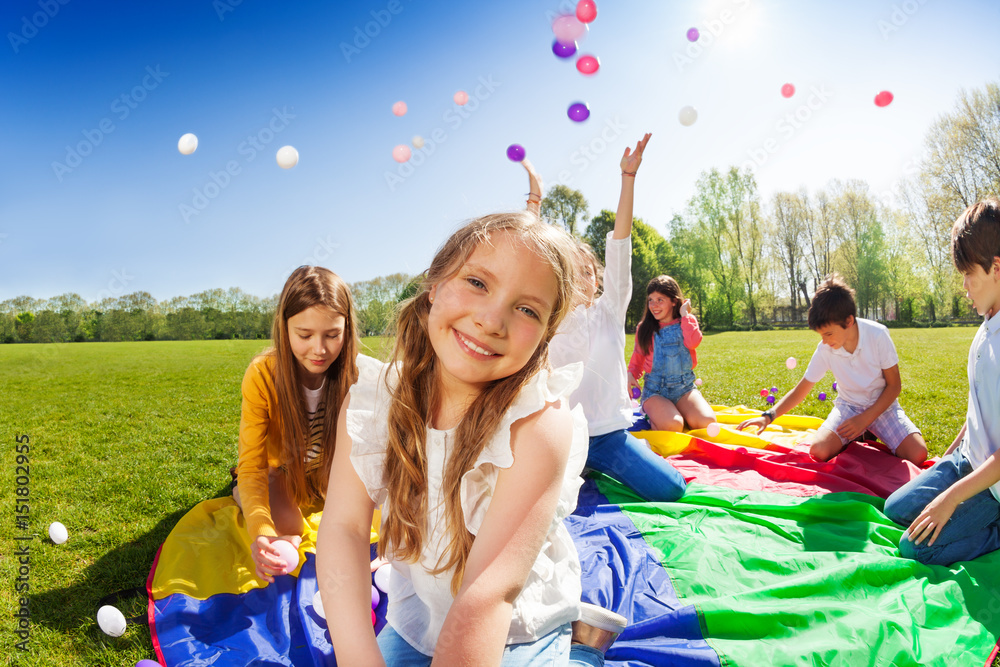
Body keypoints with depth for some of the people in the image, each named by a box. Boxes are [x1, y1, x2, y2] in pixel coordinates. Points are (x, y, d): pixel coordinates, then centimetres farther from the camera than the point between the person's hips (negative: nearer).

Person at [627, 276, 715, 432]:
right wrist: (631, 374, -8)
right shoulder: (644, 327, 6)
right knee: (672, 426, -31)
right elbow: (638, 357, 13)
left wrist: (684, 314, -5)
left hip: (684, 387, 2)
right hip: (655, 389, -2)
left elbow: (693, 342, -14)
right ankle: (653, 415, 1)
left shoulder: (687, 322, 8)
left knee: (707, 422, -23)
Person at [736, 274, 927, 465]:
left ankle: (868, 433, 7)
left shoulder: (878, 335, -21)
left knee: (917, 454, -25)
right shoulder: (825, 349, -14)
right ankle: (857, 435, 7)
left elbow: (893, 386, -10)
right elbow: (801, 389, -6)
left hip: (882, 406, -1)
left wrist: (865, 419, -18)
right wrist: (768, 416, -18)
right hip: (848, 406, 1)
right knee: (817, 451, -25)